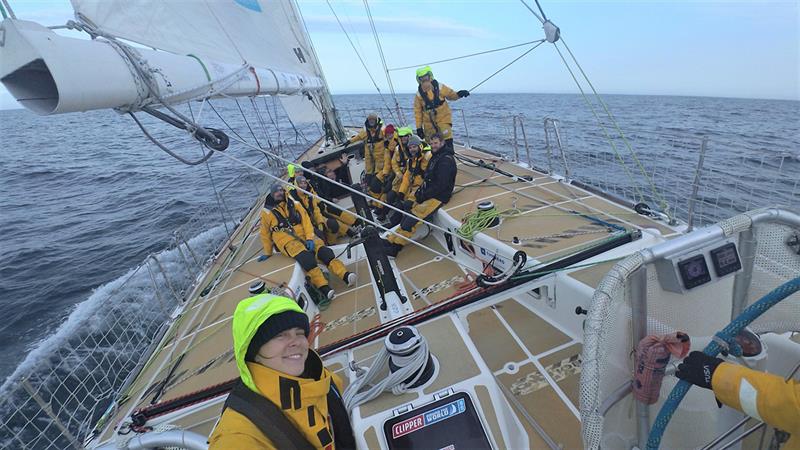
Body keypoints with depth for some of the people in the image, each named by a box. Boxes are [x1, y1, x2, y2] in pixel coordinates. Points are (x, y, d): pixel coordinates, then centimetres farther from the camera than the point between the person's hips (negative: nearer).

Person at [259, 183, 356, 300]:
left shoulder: (294, 204, 16)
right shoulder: (267, 212, 11)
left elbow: (306, 220, 6)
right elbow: (265, 234, 17)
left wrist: (309, 238, -9)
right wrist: (267, 253, 20)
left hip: (303, 234, 3)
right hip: (286, 240, -3)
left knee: (322, 249, -24)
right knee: (305, 256, -32)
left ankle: (345, 275, -37)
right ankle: (323, 287, -43)